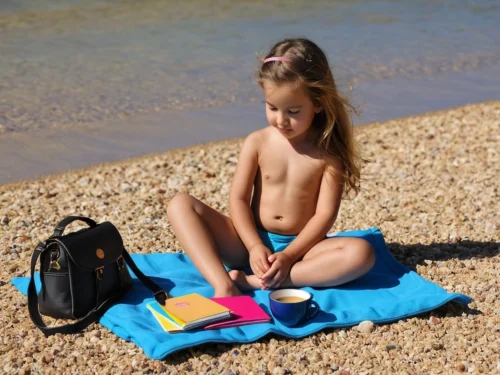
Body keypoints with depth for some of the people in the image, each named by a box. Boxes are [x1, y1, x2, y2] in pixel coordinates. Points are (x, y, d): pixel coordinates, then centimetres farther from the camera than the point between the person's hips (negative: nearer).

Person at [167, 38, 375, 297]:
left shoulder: (328, 153, -5)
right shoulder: (257, 142, -1)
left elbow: (325, 214, -10)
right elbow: (238, 199, -3)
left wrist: (289, 256, -21)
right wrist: (255, 246, -18)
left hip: (300, 247, -1)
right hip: (251, 243, 2)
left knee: (361, 253, -31)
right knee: (180, 204, -15)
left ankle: (255, 282, -32)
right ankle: (223, 284, -34)